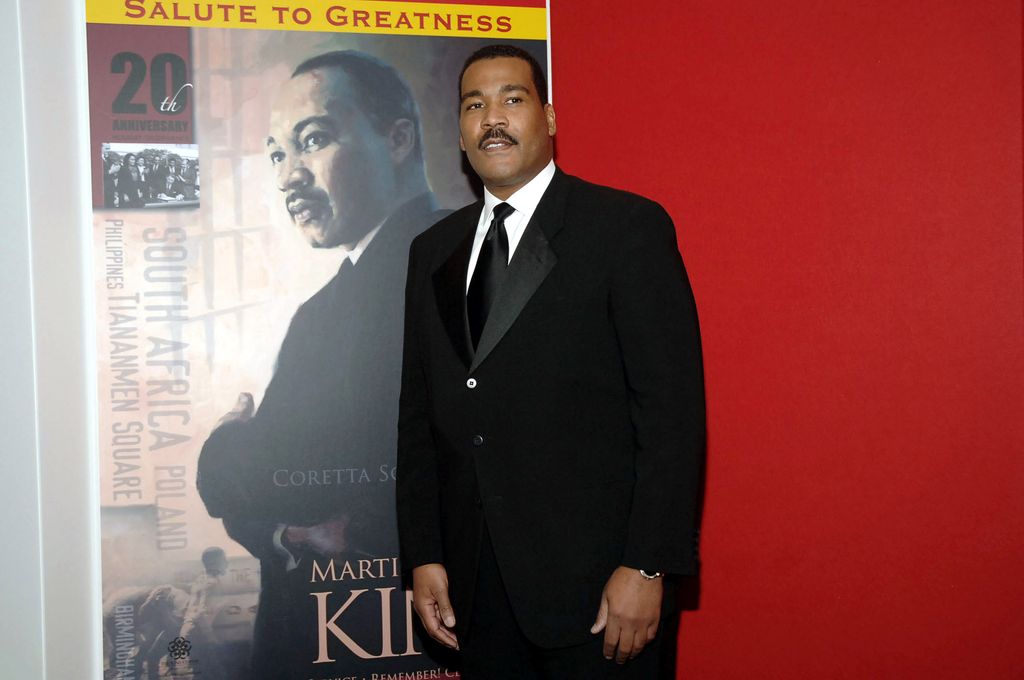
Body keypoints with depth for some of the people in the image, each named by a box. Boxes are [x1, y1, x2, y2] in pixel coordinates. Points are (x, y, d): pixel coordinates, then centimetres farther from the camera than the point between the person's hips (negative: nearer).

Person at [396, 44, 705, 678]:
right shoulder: (433, 250, 12)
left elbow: (672, 405, -10)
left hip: (593, 576, -4)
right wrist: (424, 556, 7)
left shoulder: (629, 226, -4)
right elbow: (419, 413, 13)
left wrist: (648, 566, -15)